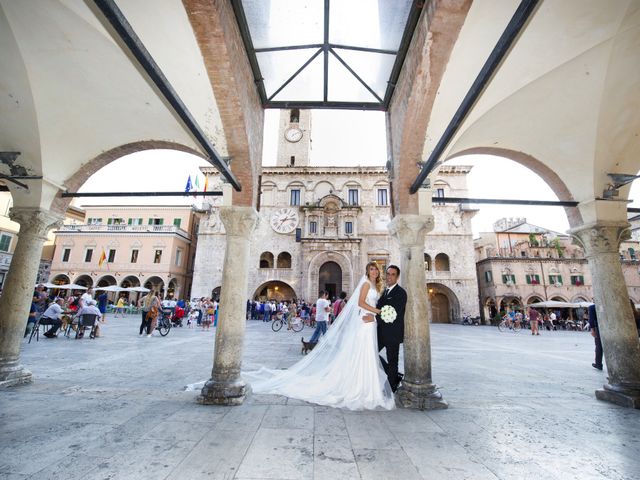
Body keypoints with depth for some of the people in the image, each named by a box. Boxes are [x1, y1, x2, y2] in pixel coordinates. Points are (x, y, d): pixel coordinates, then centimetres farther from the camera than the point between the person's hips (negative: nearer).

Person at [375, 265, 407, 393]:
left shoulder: (400, 292, -14)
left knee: (392, 360, 5)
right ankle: (395, 376, 28)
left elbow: (394, 313, -23)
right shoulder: (384, 291, 12)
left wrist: (374, 318, -25)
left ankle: (391, 388, 24)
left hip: (393, 332, -8)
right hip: (382, 331, 8)